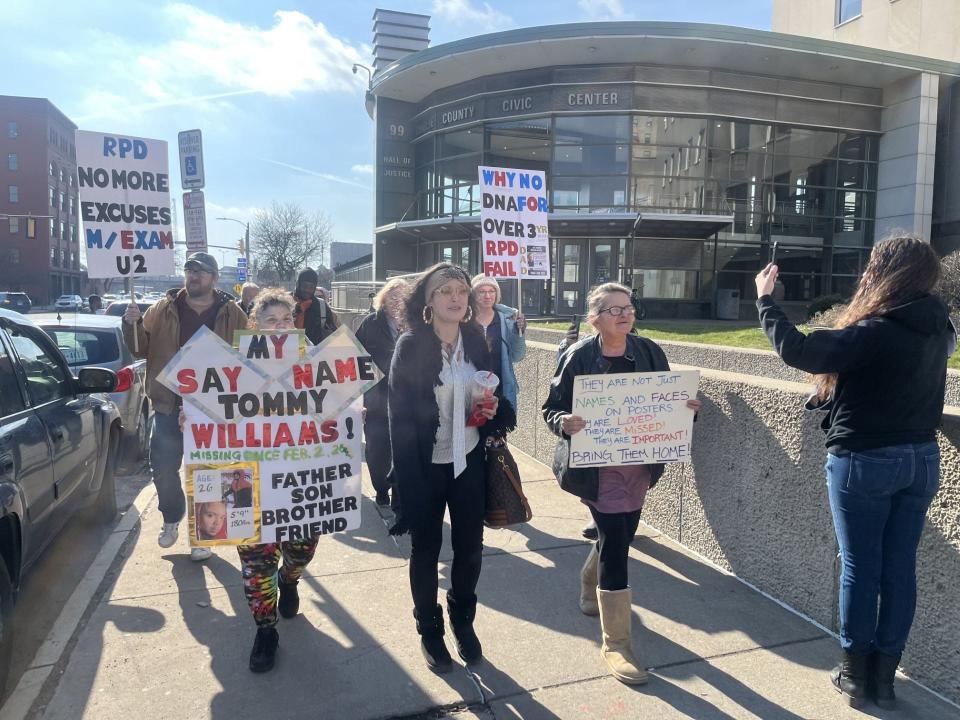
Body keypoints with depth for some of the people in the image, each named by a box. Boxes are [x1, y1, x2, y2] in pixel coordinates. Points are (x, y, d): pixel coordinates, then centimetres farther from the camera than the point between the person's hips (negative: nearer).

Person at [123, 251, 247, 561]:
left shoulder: (232, 314, -2)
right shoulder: (163, 310, 3)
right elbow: (141, 348, 8)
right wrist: (132, 324, -11)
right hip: (169, 405, 2)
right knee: (163, 470, 7)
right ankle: (171, 519, 36)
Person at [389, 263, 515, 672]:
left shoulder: (475, 341, -1)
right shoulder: (411, 346, -14)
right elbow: (399, 416, -14)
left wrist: (493, 409, -10)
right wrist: (409, 477, -17)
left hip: (469, 460, 4)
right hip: (425, 465, -3)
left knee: (470, 546, 12)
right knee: (426, 548, 11)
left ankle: (463, 619, 37)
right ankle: (429, 630, 33)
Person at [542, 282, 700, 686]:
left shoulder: (650, 352, 1)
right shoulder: (577, 357, -11)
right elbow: (551, 408, -7)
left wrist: (687, 408, -11)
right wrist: (565, 423, -28)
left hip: (640, 463, 5)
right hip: (597, 466, -5)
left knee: (618, 536, 19)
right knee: (615, 542, -7)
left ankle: (590, 593, 50)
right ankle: (616, 643, 7)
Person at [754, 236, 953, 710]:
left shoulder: (873, 332, -21)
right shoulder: (939, 330, 4)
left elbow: (796, 351, -23)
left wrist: (765, 298, -12)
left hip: (864, 461, -6)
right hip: (921, 459, 7)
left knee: (860, 567, 6)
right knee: (899, 567, 12)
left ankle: (855, 672, 20)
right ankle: (884, 673, 24)